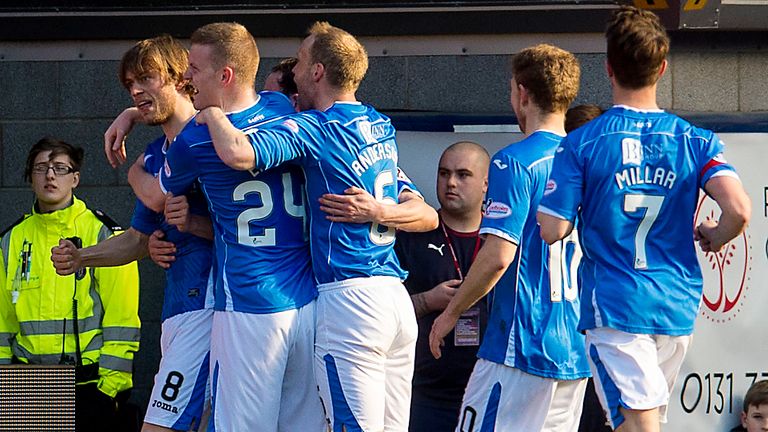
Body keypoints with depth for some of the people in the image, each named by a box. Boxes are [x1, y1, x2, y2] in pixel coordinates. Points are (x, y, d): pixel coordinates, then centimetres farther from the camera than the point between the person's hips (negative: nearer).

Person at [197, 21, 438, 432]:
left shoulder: (312, 129, -9)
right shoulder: (382, 128, 16)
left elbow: (238, 153, -23)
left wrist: (213, 115, -4)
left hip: (348, 299, -8)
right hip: (397, 299, 8)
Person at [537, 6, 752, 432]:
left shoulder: (582, 143, -5)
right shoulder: (696, 141, 2)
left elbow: (553, 230, -8)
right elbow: (739, 210, -12)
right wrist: (714, 236, 10)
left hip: (614, 305, -4)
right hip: (677, 308, 4)